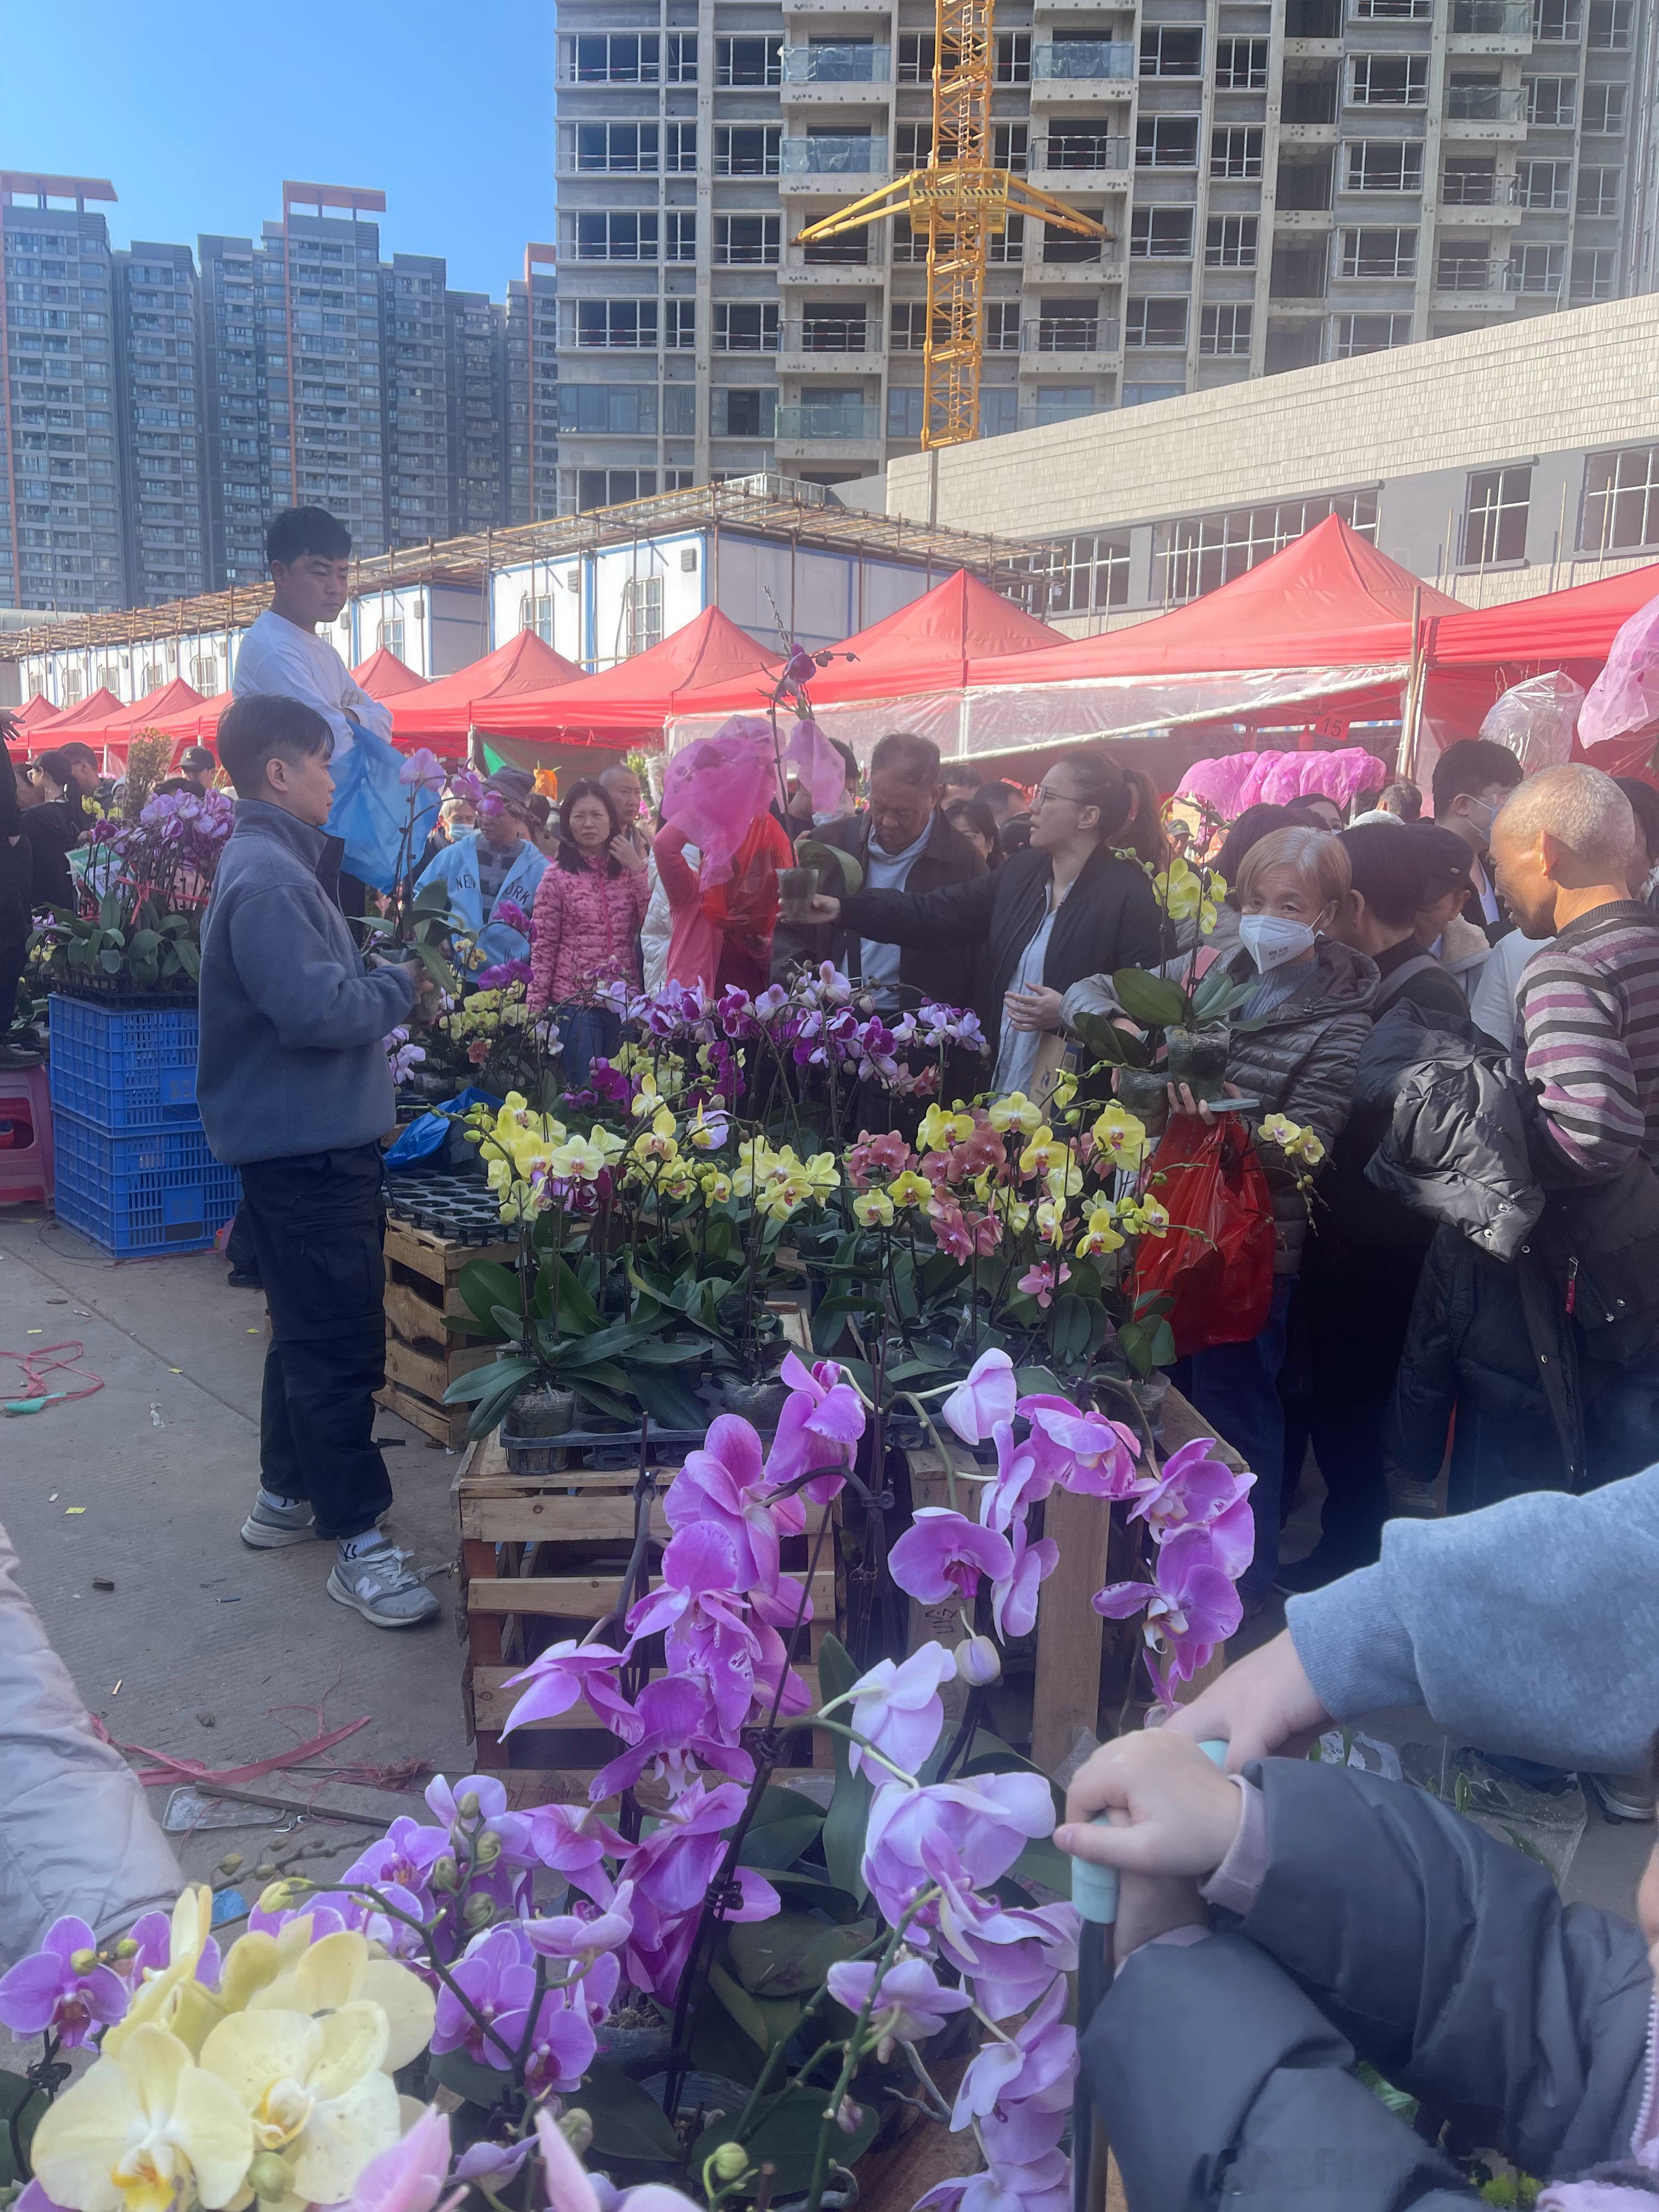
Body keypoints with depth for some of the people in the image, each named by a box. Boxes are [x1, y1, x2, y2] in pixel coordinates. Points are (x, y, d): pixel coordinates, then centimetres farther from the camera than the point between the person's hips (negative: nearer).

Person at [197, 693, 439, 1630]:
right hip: (305, 1144, -11)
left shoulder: (282, 861, 15)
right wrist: (403, 984, -13)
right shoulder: (265, 876, -19)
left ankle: (287, 1496, 34)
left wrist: (389, 976, 5)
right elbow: (315, 1009, -27)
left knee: (313, 1329, 20)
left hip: (316, 1138, 11)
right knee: (340, 1341, -5)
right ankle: (359, 1537, 4)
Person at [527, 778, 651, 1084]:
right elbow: (543, 944, -3)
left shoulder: (627, 869, 8)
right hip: (574, 999, -3)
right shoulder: (557, 875, -2)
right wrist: (536, 1006, -6)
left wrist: (638, 869, -7)